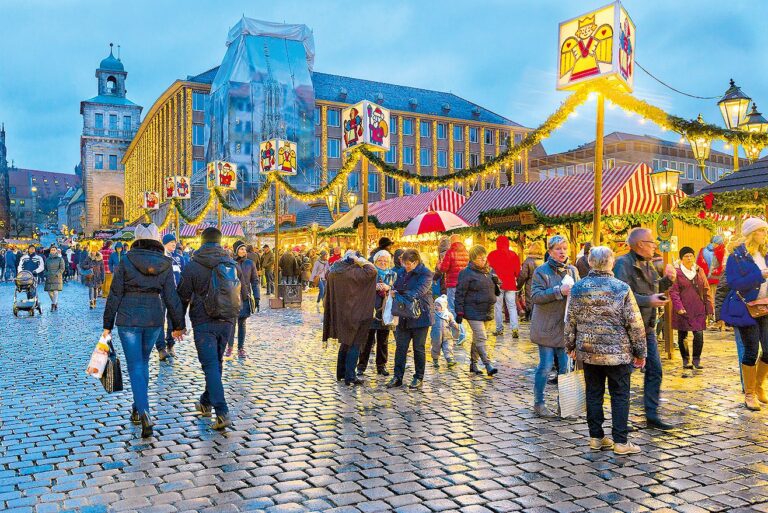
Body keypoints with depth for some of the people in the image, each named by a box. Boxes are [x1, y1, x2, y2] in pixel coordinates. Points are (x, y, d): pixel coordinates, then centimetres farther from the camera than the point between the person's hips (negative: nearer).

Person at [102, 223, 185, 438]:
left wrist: (108, 325, 3)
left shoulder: (125, 263, -7)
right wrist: (178, 325, 8)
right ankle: (138, 409, 28)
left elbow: (114, 296, -5)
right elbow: (171, 298, -1)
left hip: (128, 319, -3)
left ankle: (143, 412, -14)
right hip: (154, 320, 3)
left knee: (135, 366, 2)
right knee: (143, 362, 21)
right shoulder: (165, 266, -2)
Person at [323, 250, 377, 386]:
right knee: (354, 344, 2)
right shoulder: (353, 272, -20)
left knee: (345, 343, 21)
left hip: (339, 314, 8)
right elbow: (372, 271, -26)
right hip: (353, 314, -8)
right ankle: (350, 377, 2)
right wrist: (359, 260, -15)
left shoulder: (333, 271, 2)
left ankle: (341, 373, 28)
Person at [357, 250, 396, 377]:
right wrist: (374, 287, -16)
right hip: (370, 311, -2)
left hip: (385, 313, 2)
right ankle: (361, 366, 10)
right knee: (367, 340, 1)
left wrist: (388, 288, -14)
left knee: (383, 341, 9)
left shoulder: (393, 275, 12)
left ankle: (381, 366, 19)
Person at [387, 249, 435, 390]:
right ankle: (397, 377, 13)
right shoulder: (403, 272, 8)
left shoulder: (425, 274, -12)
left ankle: (419, 378, 17)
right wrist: (391, 290, -9)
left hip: (420, 317, -6)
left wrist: (397, 294, -25)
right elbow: (396, 288, 15)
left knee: (419, 348, 5)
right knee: (400, 347, 6)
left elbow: (418, 292, -24)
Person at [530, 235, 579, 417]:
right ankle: (538, 403, 14)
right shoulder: (541, 271, -5)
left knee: (566, 366, 7)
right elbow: (535, 296, -14)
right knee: (546, 365, 0)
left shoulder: (573, 270, 11)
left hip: (566, 326, 5)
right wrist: (559, 291, -22)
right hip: (547, 326, -5)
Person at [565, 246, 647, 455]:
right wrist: (640, 352, 1)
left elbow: (571, 321, 5)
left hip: (588, 351, 3)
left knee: (593, 394, 12)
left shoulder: (578, 288, -1)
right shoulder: (622, 289, -11)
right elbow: (634, 323, -8)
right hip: (618, 352, -3)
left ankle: (596, 437, 19)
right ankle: (620, 442, 9)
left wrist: (570, 346, 17)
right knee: (620, 396, 6)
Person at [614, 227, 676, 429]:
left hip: (647, 328, 9)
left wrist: (668, 280, 8)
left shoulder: (647, 264, 14)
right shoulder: (624, 264, -16)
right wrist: (648, 301, -26)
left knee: (654, 371, 10)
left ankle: (652, 414, 19)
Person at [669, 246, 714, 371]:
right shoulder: (677, 273, -1)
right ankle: (686, 360, 21)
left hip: (698, 310, 2)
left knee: (699, 335, -5)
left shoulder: (700, 271, 9)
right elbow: (673, 292, -5)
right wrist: (679, 307, -15)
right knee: (682, 336, 7)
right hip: (683, 311, -2)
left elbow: (706, 290, 11)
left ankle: (696, 359, 13)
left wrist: (709, 308, 6)